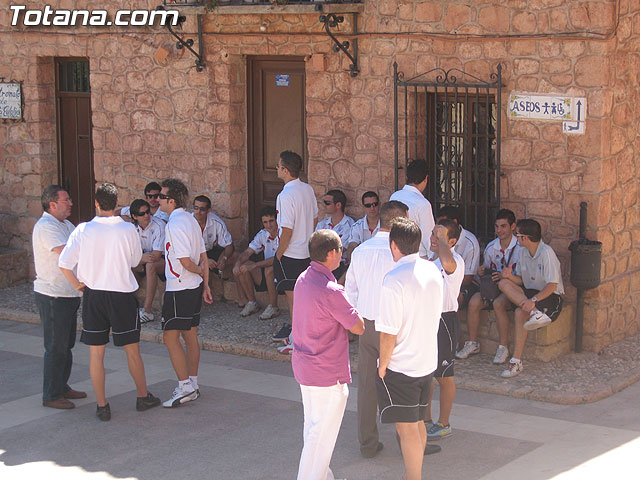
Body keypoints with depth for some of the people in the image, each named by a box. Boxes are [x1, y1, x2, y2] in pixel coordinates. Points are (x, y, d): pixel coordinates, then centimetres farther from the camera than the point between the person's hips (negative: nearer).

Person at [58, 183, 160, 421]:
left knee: (96, 354, 9)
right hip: (122, 293, -1)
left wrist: (77, 284, 3)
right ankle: (143, 397, 27)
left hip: (92, 295, 1)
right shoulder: (128, 229, -9)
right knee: (132, 349, 14)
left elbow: (64, 264, -12)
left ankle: (102, 405, 12)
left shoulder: (83, 230, -8)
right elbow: (135, 260, 4)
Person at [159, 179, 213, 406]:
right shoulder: (191, 220, 10)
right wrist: (205, 284, 16)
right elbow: (203, 257, 13)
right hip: (194, 286, 10)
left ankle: (185, 386, -4)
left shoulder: (174, 225, -20)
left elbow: (185, 262, -21)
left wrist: (198, 271, -2)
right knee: (190, 335, 14)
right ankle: (192, 385, 21)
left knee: (170, 337, -4)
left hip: (179, 289, -10)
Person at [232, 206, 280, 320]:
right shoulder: (263, 234, 4)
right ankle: (252, 303, 2)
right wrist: (238, 262, -20)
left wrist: (255, 265, -29)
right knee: (241, 267, -12)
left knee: (270, 269, -37)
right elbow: (248, 252, 3)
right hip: (265, 276, 7)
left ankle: (273, 307, -20)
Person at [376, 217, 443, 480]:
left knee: (407, 428, 2)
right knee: (418, 422, 20)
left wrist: (382, 366, -9)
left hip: (401, 367, -8)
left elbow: (389, 333, -20)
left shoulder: (394, 281, -22)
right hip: (428, 361, 8)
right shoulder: (433, 271, 0)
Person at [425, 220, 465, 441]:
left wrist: (442, 237, -28)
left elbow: (447, 262, -42)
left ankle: (443, 424, 16)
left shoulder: (456, 261, -16)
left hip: (444, 321, -8)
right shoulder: (429, 258, 11)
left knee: (443, 376, 4)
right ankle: (425, 420, 27)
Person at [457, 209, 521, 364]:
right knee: (474, 301, -21)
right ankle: (473, 343, -6)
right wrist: (482, 272, -6)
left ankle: (503, 347, -22)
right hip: (494, 287, 5)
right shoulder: (491, 247, 6)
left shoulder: (520, 248, -11)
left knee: (498, 303, -35)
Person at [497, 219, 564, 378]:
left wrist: (534, 300, -36)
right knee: (503, 283, -19)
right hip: (530, 293, 8)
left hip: (551, 297, -8)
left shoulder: (546, 252, -19)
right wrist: (510, 276, -11)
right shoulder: (523, 252, 6)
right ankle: (535, 313, -34)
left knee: (521, 312, -35)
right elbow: (521, 281, 12)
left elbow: (552, 285, -24)